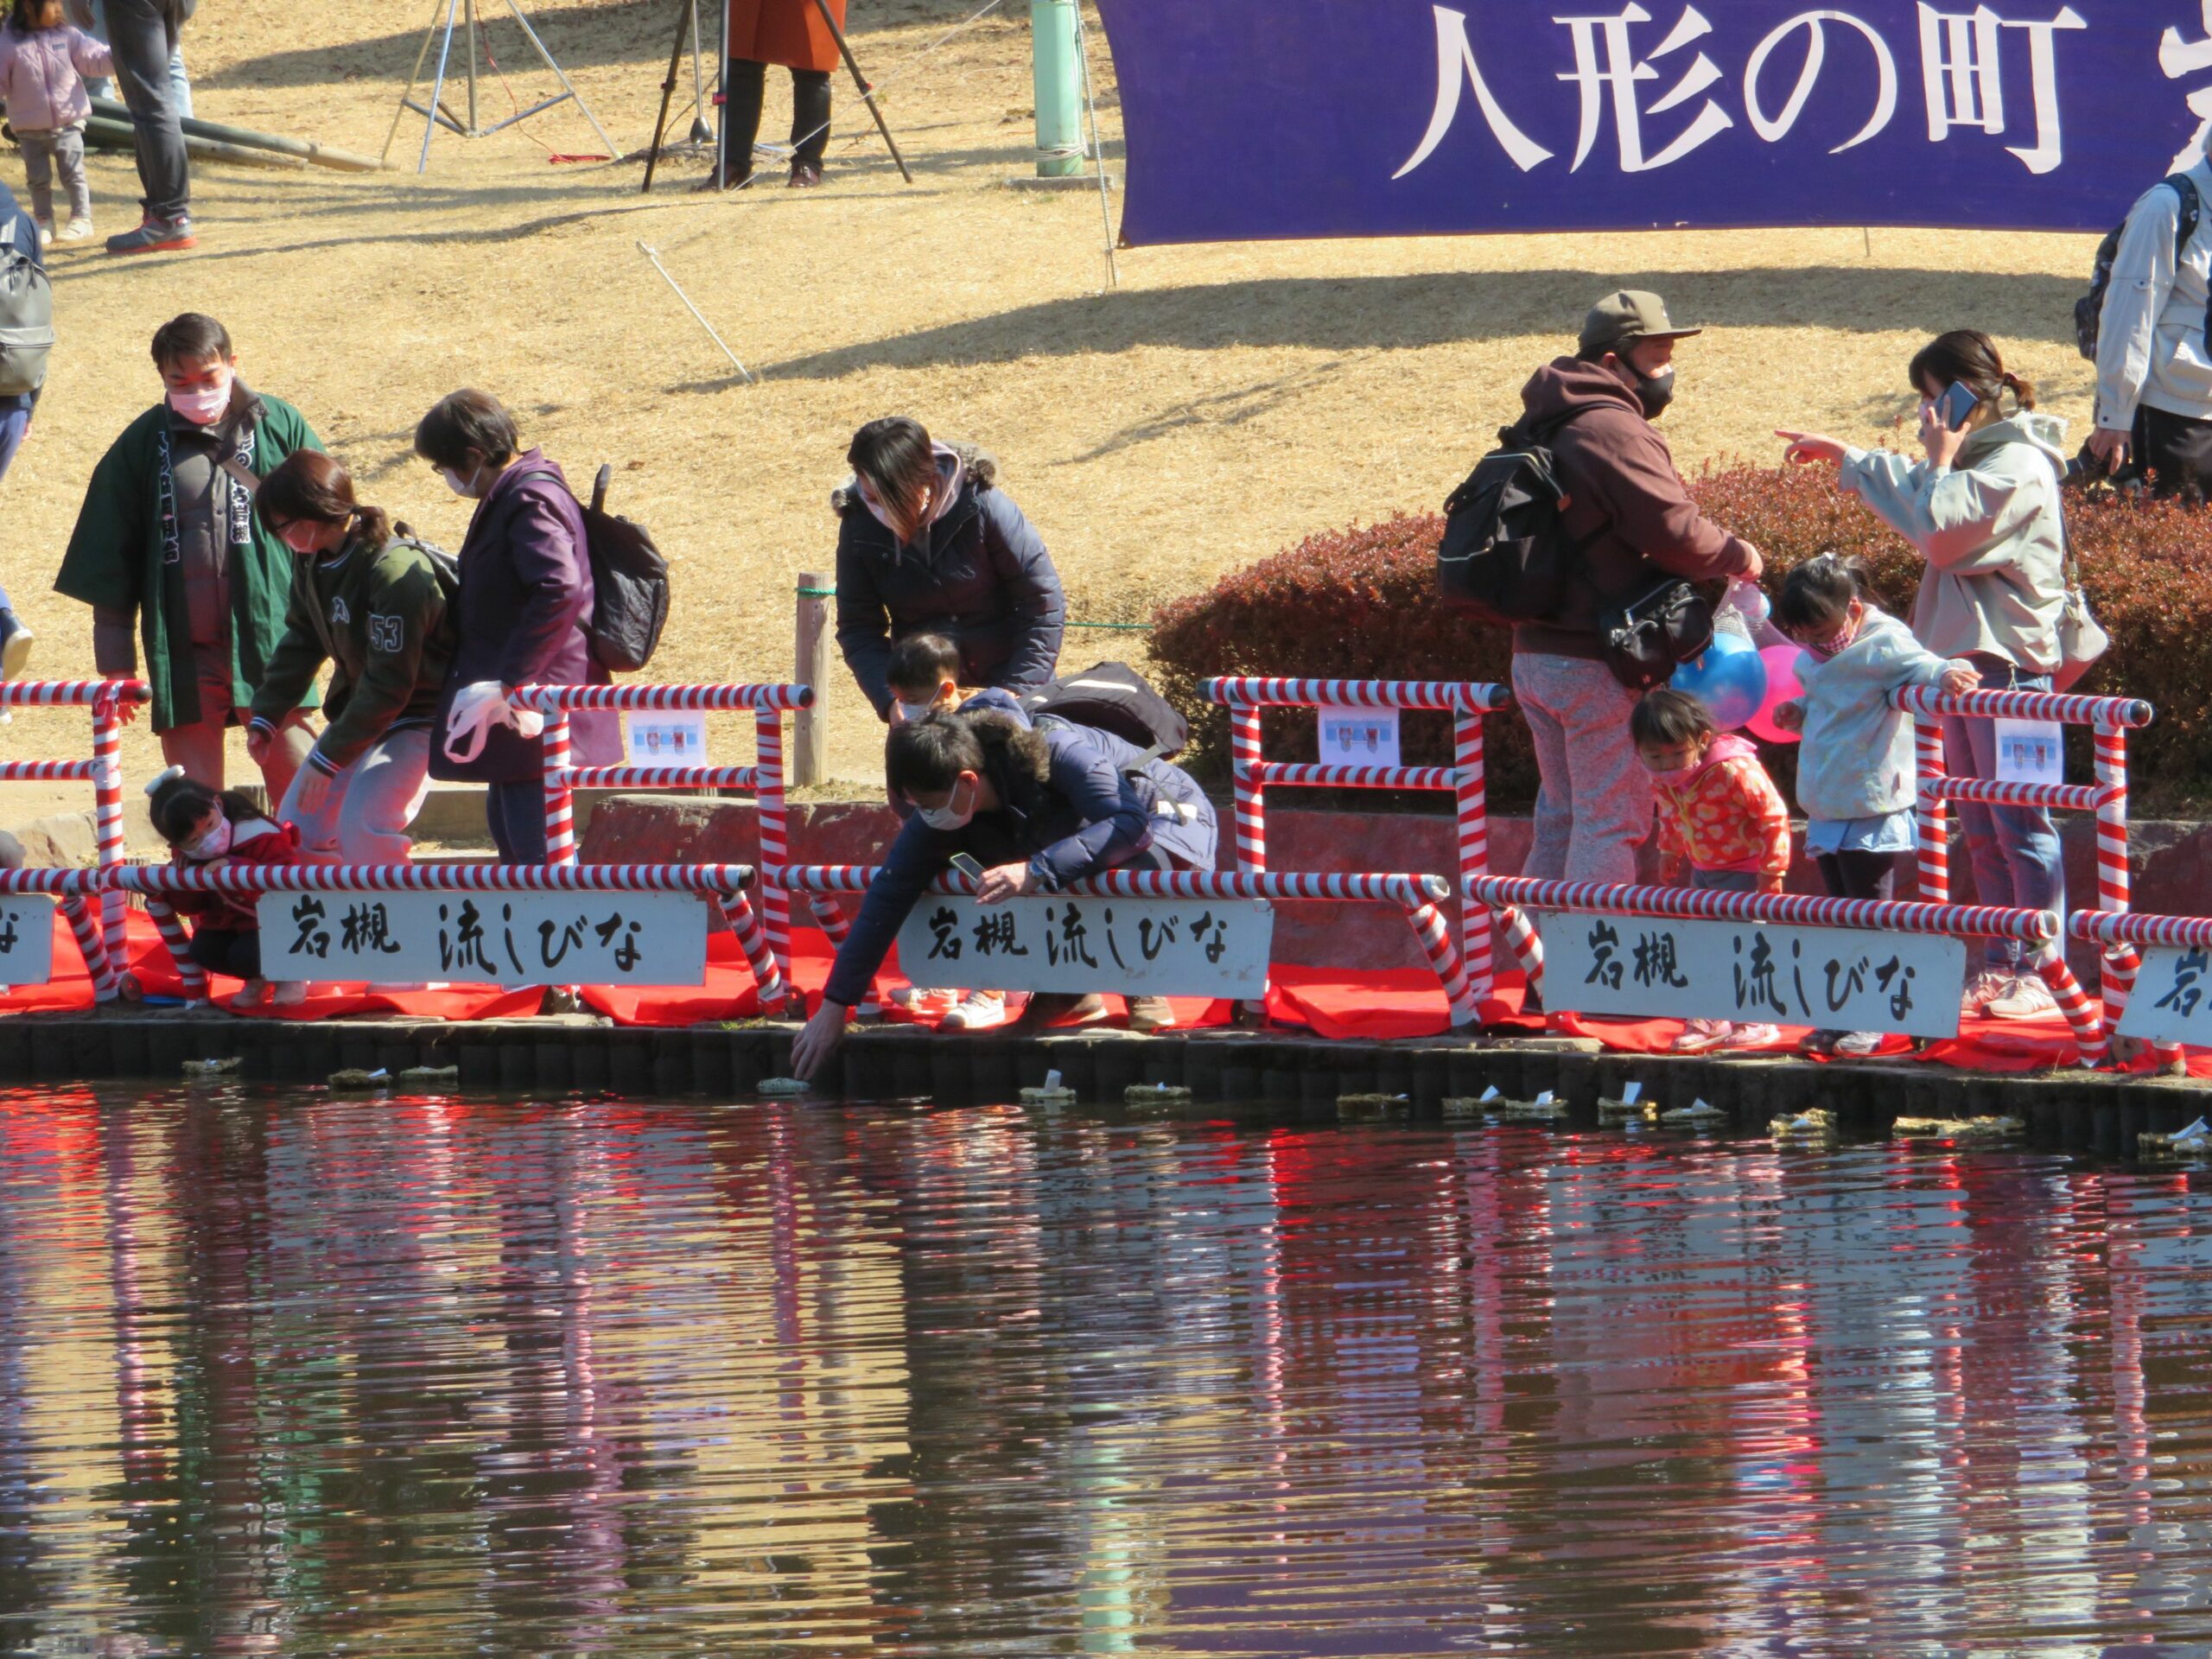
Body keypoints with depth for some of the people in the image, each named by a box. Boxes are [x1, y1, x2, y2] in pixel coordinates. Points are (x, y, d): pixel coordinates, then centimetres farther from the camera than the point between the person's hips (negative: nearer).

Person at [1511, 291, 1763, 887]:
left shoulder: (1549, 428, 16)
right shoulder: (1612, 431, -16)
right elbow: (1673, 530, -22)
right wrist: (1736, 555, -3)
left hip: (1536, 655, 10)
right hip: (1598, 664, -10)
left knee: (1562, 818, 17)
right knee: (1612, 822, -5)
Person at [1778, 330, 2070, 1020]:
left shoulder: (2018, 465, -13)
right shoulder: (1978, 457, 18)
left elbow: (1939, 531, -21)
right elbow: (1914, 495, 37)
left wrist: (1942, 458, -8)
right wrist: (1839, 454, 39)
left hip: (2006, 660, -10)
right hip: (1966, 657, 10)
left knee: (2018, 822, -9)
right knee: (1982, 831, 10)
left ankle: (2042, 970, -9)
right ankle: (2001, 966, 13)